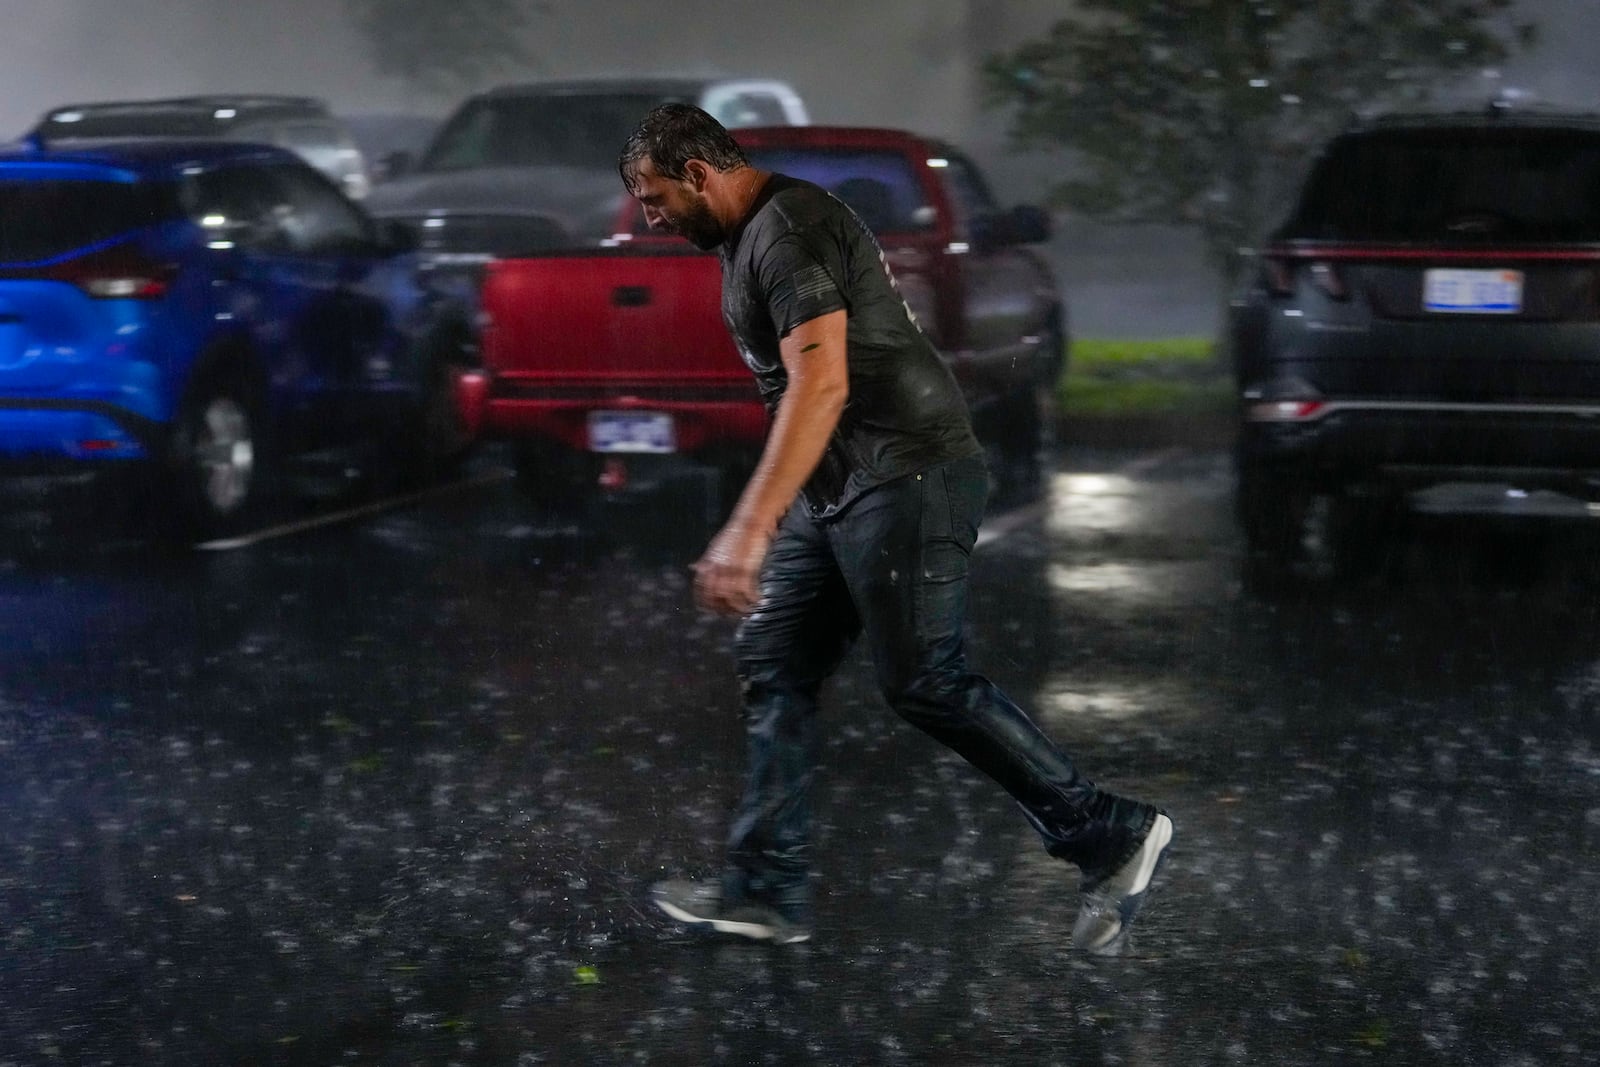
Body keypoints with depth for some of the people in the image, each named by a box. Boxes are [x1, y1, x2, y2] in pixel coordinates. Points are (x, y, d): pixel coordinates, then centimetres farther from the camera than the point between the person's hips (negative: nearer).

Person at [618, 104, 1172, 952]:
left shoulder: (788, 233, -17)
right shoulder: (747, 239, 16)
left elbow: (821, 385, -29)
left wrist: (748, 530, -35)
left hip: (906, 475, -11)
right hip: (841, 488, 11)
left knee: (923, 681, -9)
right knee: (771, 660, 7)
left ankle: (1108, 838, 1)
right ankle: (765, 890, 9)